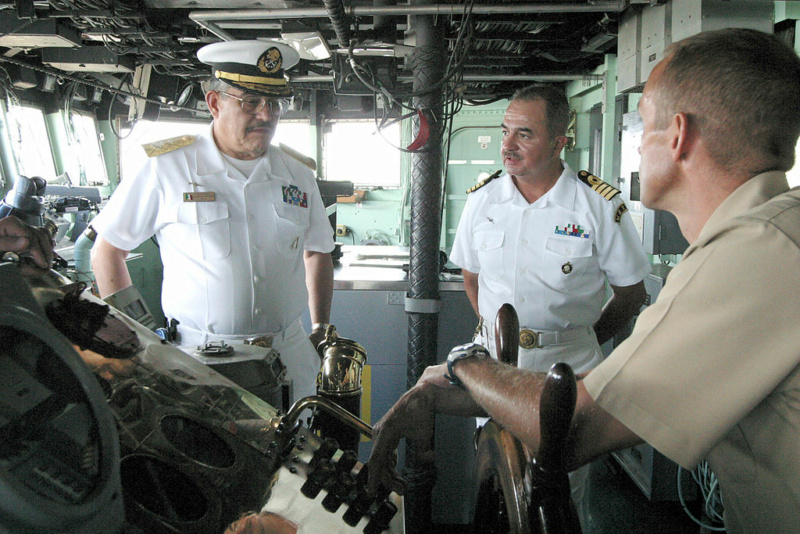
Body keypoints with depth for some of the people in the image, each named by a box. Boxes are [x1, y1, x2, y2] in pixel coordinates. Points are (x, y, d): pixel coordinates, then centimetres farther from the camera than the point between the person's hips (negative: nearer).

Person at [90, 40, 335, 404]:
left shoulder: (298, 176, 8)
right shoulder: (166, 168, -4)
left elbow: (318, 253, 20)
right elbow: (106, 252, 3)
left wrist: (321, 327, 14)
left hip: (288, 352, 3)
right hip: (197, 357, -3)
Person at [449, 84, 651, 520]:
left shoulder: (600, 206, -10)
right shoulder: (482, 199, 1)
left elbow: (631, 292, 0)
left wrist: (582, 341, 2)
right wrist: (495, 331, 9)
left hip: (567, 368, -3)